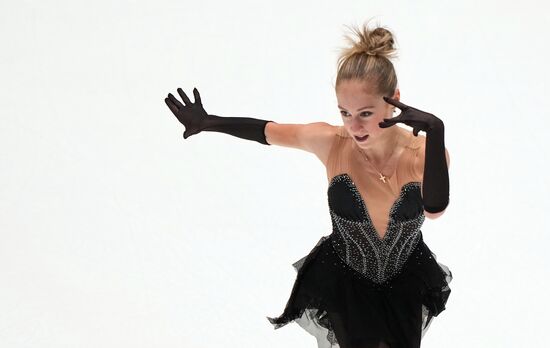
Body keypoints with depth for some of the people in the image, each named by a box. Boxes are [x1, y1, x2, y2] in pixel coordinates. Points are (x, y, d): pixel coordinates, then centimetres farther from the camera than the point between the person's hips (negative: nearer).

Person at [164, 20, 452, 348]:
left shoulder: (424, 152, -22)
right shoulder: (331, 142, -21)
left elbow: (435, 209, -41)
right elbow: (266, 130, -4)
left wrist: (435, 131, -49)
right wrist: (207, 123, 3)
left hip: (407, 286, 1)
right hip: (345, 284, -1)